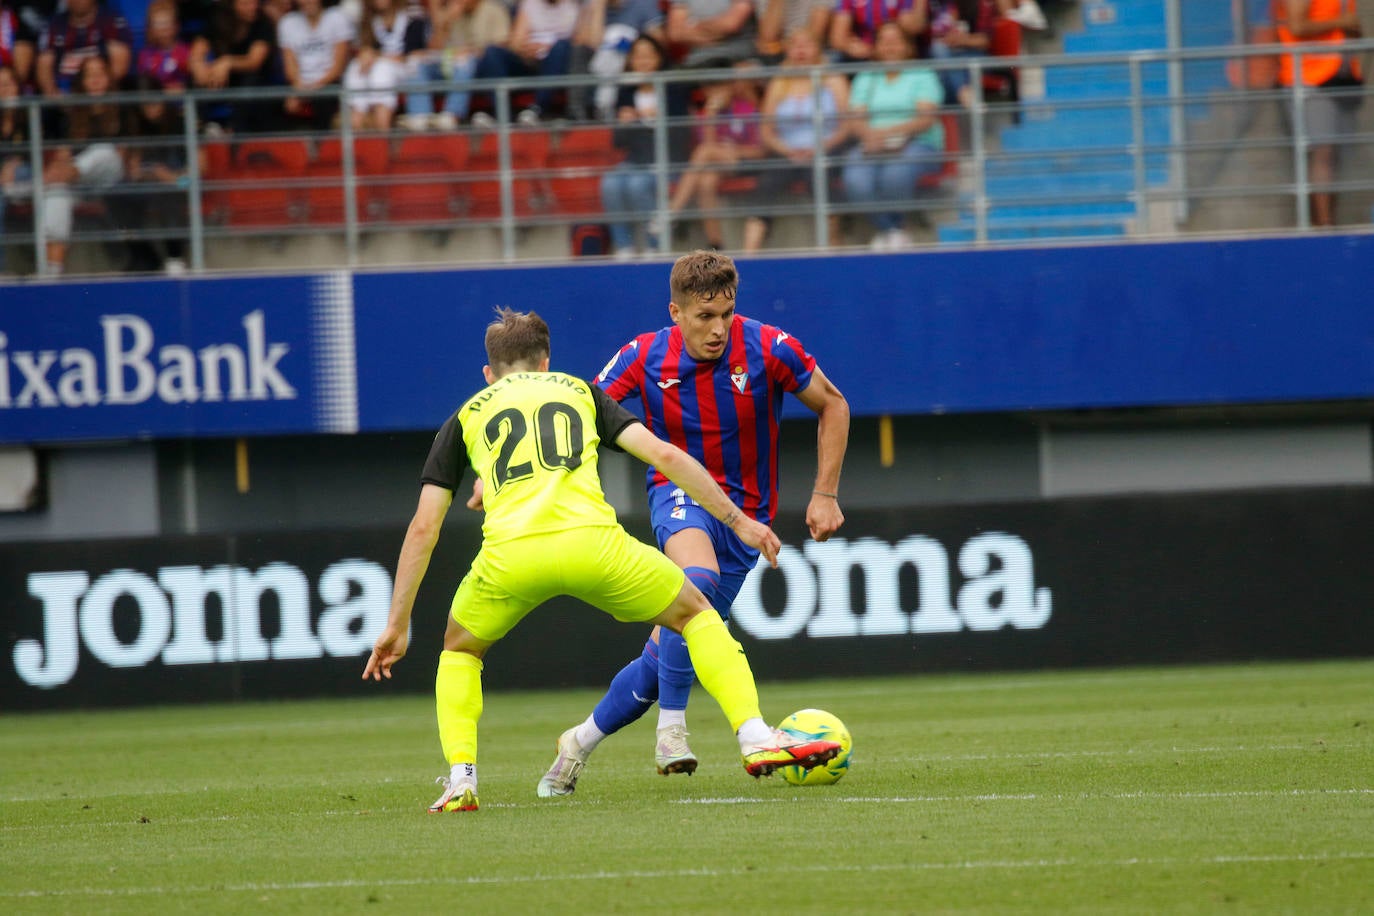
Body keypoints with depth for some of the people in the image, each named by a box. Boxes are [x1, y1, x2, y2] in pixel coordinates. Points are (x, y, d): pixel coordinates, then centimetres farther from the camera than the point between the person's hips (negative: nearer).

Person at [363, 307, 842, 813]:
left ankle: (460, 778, 10)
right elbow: (664, 455, 17)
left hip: (509, 555, 0)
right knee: (697, 615, 24)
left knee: (460, 651, 30)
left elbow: (423, 527, 22)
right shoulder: (579, 391, 29)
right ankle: (756, 738, 8)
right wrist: (737, 520, 24)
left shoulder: (466, 416, 27)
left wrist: (397, 626, 25)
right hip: (592, 542, 0)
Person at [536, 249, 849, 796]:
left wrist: (825, 494, -2)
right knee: (699, 580, -37)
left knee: (663, 658, -1)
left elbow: (832, 405, 2)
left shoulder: (767, 349, -13)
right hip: (679, 493, -1)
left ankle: (581, 742, 22)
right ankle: (671, 729, -31)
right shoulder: (645, 358, -11)